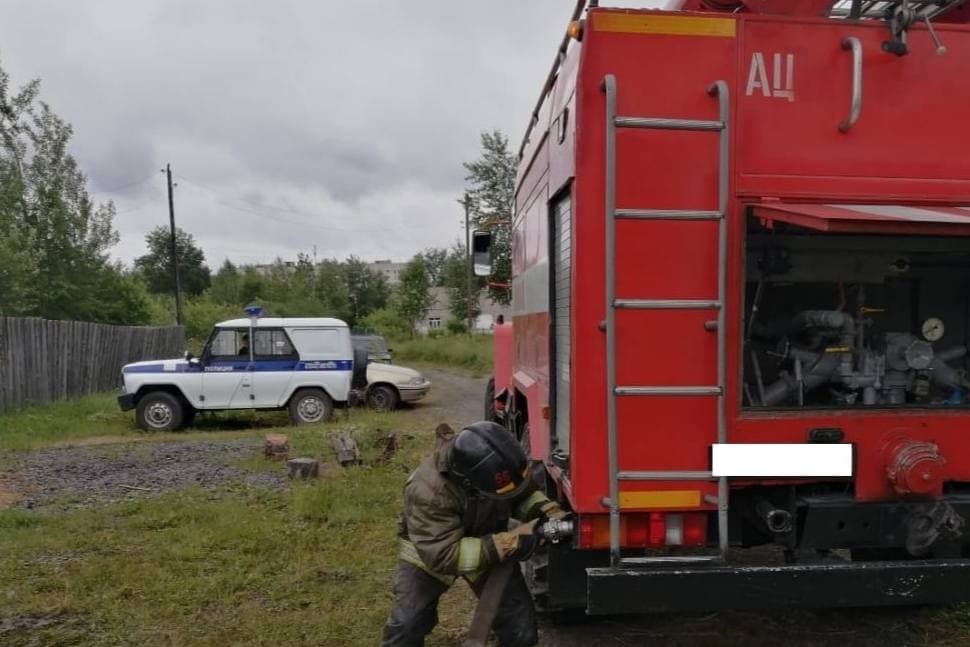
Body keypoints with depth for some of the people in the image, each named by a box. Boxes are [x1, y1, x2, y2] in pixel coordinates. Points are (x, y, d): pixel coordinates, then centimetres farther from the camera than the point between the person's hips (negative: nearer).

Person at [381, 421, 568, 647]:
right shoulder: (428, 491, -40)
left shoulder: (495, 463, -26)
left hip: (489, 545, 3)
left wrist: (550, 512, -26)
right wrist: (508, 544, -42)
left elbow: (525, 493, -5)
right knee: (406, 626, -12)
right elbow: (443, 556, -38)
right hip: (428, 553, -3)